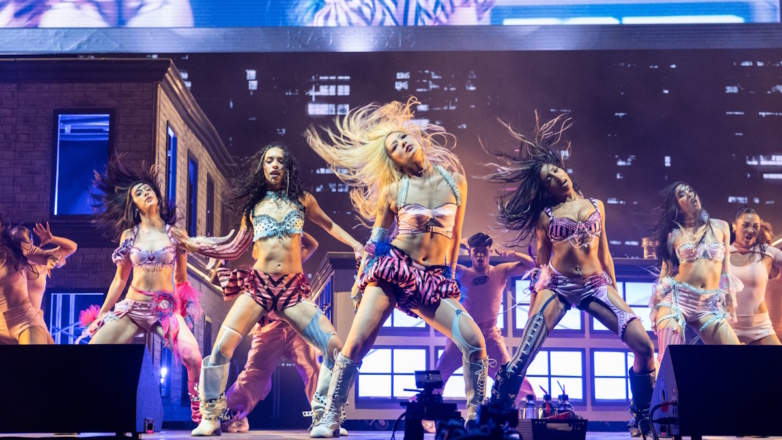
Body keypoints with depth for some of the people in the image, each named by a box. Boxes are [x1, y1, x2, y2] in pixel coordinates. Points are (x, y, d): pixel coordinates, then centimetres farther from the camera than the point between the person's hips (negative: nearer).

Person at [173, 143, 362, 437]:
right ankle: (210, 418, -1)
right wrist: (191, 244, 13)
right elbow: (235, 249, 18)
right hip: (257, 285, 0)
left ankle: (324, 417, 4)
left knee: (336, 348, -13)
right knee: (221, 348, -17)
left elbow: (327, 224, 27)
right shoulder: (253, 204, 11)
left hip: (293, 289, 1)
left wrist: (356, 245, 15)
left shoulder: (302, 199, 10)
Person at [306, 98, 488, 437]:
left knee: (474, 341, -16)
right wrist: (361, 280, 5)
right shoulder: (394, 189, 1)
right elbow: (376, 237, 10)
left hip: (435, 279, 1)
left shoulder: (455, 180, 5)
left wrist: (451, 277, 18)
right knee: (356, 345, -11)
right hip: (393, 271, -1)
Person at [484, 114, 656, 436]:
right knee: (522, 357, -15)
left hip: (596, 286, 2)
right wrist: (535, 297, 8)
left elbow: (604, 252, 17)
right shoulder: (546, 215, 7)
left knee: (644, 346, -12)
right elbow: (541, 259, 11)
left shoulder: (595, 206, 13)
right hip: (557, 286, -2)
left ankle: (642, 420, 4)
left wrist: (616, 291, 14)